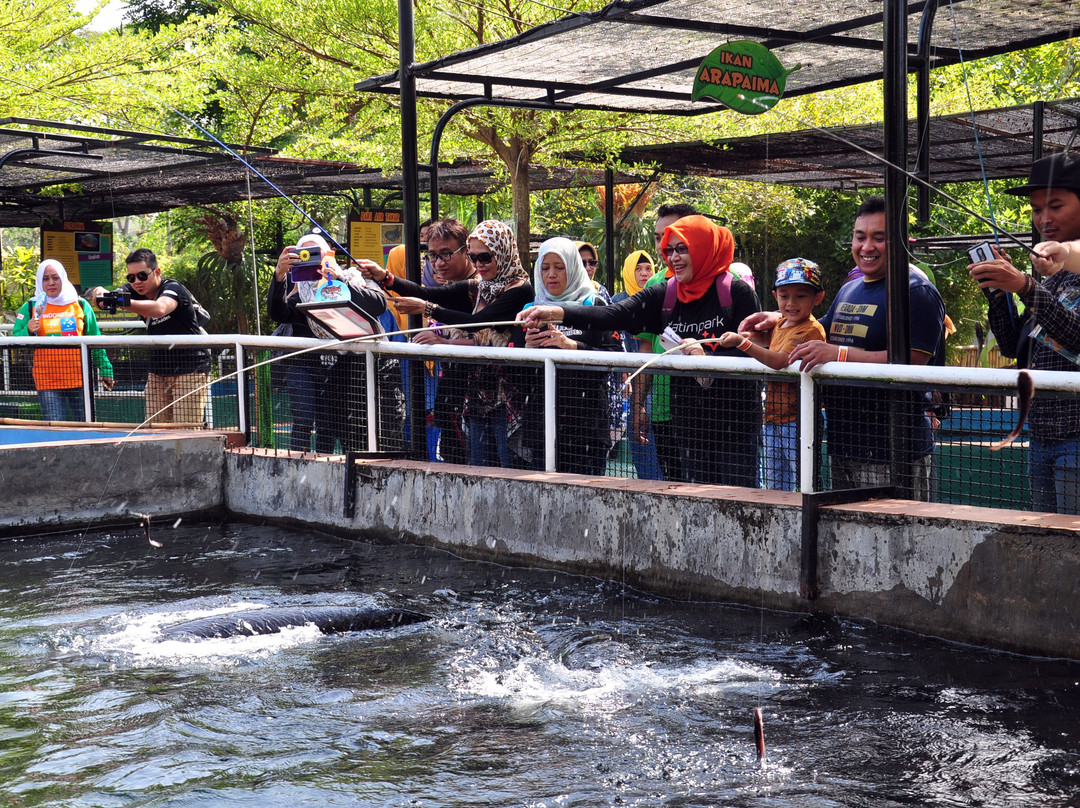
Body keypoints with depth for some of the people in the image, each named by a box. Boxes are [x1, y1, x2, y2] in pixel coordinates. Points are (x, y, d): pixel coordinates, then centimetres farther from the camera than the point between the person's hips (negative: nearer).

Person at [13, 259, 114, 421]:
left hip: (80, 378, 1)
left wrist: (104, 369, 8)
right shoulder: (30, 308, 5)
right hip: (47, 382, -1)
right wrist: (29, 331, -17)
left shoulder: (81, 305, 7)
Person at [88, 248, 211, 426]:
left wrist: (123, 302, -52)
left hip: (190, 369, -7)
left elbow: (160, 309, -40)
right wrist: (100, 293, -34)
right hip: (158, 370, 7)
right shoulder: (134, 290, 3)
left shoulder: (172, 288, -17)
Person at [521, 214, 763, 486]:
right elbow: (615, 315, -7)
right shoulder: (664, 296, 5)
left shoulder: (737, 293, -6)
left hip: (735, 425, -5)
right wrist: (557, 313, -21)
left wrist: (706, 358, -24)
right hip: (690, 426, 5)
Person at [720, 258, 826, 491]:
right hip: (773, 421, 9)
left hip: (796, 422, -9)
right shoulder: (779, 324, 13)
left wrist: (742, 342, -31)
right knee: (774, 489, 16)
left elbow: (780, 360, -28)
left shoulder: (810, 330, -16)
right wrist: (753, 337, 7)